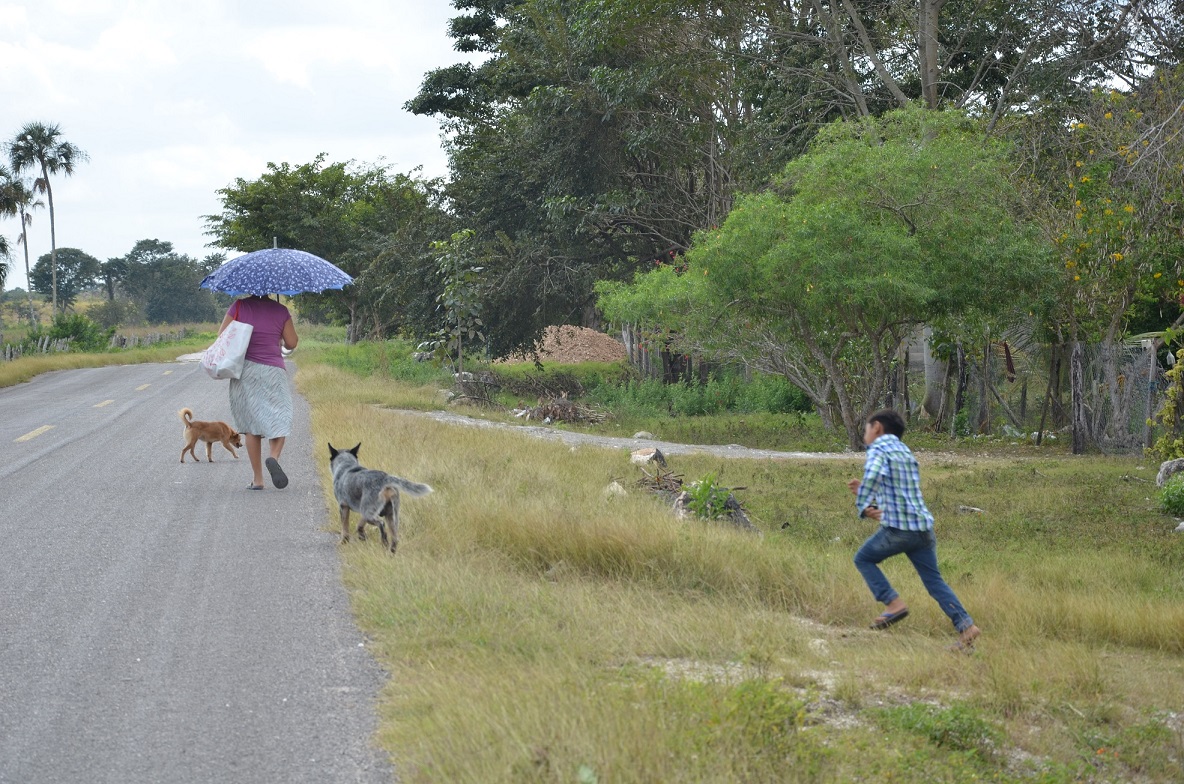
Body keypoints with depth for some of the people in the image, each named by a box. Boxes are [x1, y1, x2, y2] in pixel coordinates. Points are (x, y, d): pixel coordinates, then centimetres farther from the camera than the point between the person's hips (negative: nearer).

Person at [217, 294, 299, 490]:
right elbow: (291, 343, 2)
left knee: (251, 424, 7)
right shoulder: (280, 310, -1)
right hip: (274, 371, -1)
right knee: (278, 420, 6)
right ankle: (274, 457, -25)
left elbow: (222, 334, -2)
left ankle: (257, 478, 5)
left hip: (245, 371, 1)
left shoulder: (240, 306, -2)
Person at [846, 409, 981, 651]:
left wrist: (863, 504, -17)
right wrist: (865, 490, 28)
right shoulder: (905, 451, 24)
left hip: (897, 527, -7)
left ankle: (894, 604, -1)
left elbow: (873, 475, -25)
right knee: (933, 580, 8)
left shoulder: (878, 449, -2)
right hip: (923, 526, 7)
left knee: (864, 559, 14)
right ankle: (965, 625, -6)